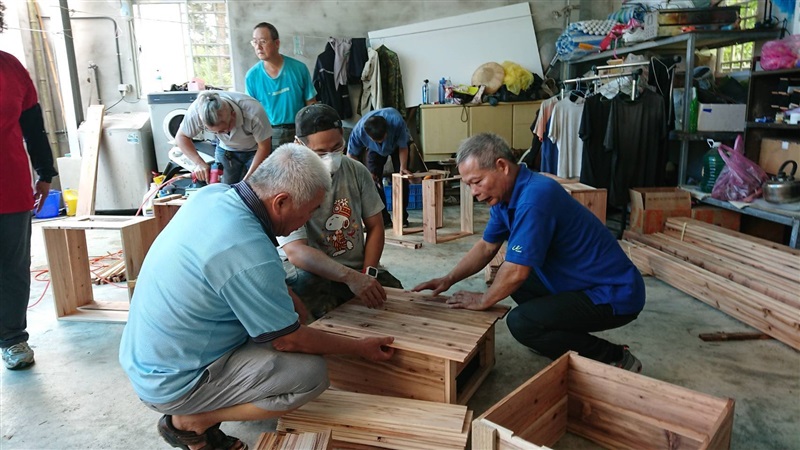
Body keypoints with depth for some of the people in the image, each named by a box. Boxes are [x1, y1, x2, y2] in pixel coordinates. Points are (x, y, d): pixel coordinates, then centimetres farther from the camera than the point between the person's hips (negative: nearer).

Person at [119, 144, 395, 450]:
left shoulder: (212, 193, -7)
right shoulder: (249, 253, -31)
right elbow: (289, 340, -17)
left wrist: (288, 296, 4)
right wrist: (361, 348, -4)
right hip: (170, 383, -9)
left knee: (280, 304, 13)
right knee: (312, 374, -14)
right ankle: (190, 421, 0)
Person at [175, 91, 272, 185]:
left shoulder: (253, 111, -37)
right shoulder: (196, 110, -29)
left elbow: (264, 147, -23)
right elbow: (181, 137, -12)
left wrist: (247, 180, -26)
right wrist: (199, 162, -28)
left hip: (255, 150, -2)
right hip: (226, 150, 2)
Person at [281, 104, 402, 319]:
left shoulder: (357, 171, 0)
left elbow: (375, 226, 7)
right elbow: (295, 251, -26)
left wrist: (367, 275, -7)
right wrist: (351, 277, -38)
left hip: (358, 269, 4)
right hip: (312, 272, -4)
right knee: (304, 281, -36)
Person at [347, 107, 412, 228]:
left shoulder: (397, 121, -43)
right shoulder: (358, 130, -38)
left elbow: (403, 147, -25)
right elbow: (351, 155, -23)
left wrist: (403, 167, -34)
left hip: (397, 144, -1)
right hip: (374, 150, 1)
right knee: (373, 179, -12)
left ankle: (402, 218, 3)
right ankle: (383, 218, -3)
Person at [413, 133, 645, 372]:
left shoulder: (534, 197, -29)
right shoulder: (506, 193, 1)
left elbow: (516, 272, -27)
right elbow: (486, 246, 14)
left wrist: (483, 301, -9)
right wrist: (448, 279, 5)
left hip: (615, 293, -10)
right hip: (579, 282, 10)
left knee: (521, 323, -21)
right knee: (507, 278, 16)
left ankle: (615, 360, -4)